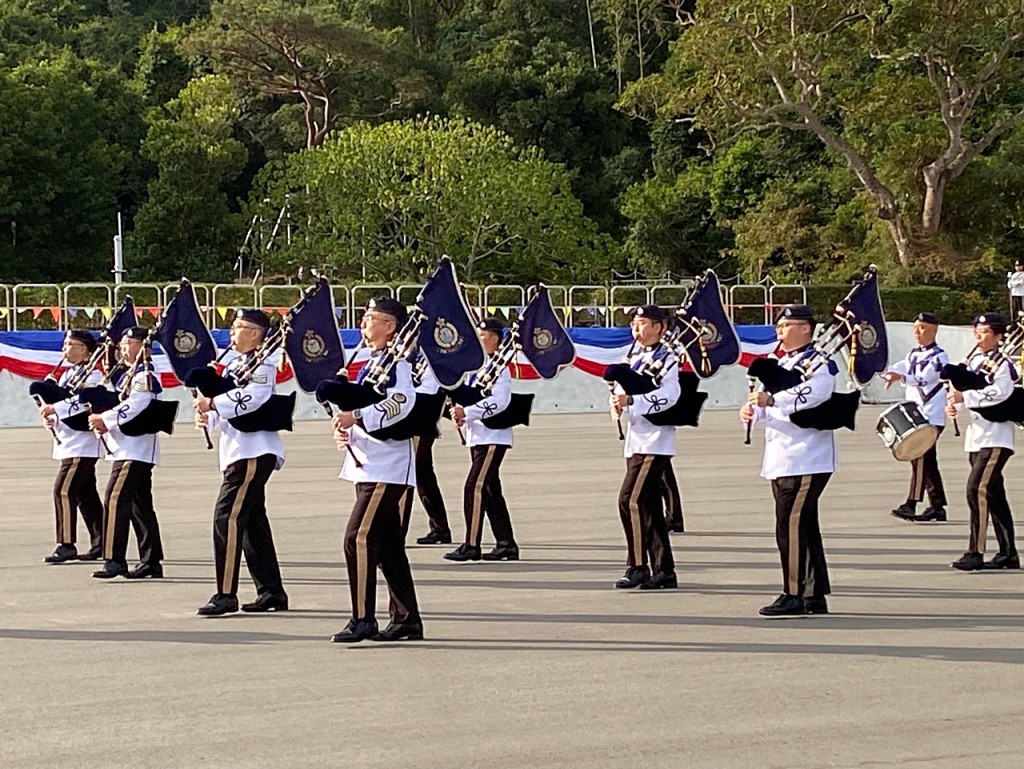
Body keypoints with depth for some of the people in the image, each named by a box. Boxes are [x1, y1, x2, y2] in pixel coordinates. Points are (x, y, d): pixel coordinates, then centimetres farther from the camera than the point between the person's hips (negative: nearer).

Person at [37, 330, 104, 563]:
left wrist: (54, 409, -28)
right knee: (85, 494, 12)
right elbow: (61, 402, 19)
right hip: (68, 444, 9)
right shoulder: (67, 374, 17)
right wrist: (51, 417, -1)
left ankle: (66, 546, -13)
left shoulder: (92, 376, -10)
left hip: (81, 445, -9)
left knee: (63, 490, -14)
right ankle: (100, 544, 18)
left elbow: (82, 403, -24)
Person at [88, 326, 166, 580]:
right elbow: (118, 405, 18)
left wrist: (104, 419, -21)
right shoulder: (124, 374, 19)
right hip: (127, 449, 10)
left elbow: (134, 407, -22)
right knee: (140, 506, 11)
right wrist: (103, 423, -1)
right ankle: (151, 562, 14)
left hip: (136, 449, -10)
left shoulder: (144, 375, -11)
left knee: (115, 500, -15)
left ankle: (114, 560, -16)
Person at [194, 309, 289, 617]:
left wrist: (212, 403, -25)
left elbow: (250, 398, -28)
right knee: (252, 520, 12)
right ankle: (272, 592, 18)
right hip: (240, 452, 10)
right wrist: (209, 417, -1)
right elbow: (228, 407, 19)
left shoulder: (262, 365, -10)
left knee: (228, 516, -13)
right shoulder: (236, 365, 18)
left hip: (254, 452, -10)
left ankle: (226, 595, -14)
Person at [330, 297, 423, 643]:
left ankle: (363, 619, -11)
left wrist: (357, 417, -32)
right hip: (367, 465, 10)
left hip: (387, 468, -10)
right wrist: (343, 429, 2)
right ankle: (406, 620, 17)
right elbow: (357, 409, 22)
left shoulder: (397, 363, -11)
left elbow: (401, 402, -28)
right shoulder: (370, 364, 17)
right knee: (388, 544, 12)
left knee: (359, 538, -14)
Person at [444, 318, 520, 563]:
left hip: (492, 437, -10)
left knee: (474, 487, -12)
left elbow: (498, 402, -22)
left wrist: (467, 412, -26)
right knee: (490, 490, 11)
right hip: (478, 437, 10)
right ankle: (506, 544, 16)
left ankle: (471, 545, -11)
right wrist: (460, 414, 1)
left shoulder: (499, 368, -12)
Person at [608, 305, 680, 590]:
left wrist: (630, 400, -29)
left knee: (632, 500, -15)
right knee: (649, 505, 10)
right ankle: (664, 571, 15)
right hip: (636, 441, 8)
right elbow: (621, 389, 16)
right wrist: (617, 398, -7)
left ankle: (637, 566, -9)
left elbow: (669, 395, -20)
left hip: (656, 441, -8)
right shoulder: (635, 358, 18)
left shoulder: (666, 358, -6)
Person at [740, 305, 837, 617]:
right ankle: (815, 597, 17)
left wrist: (771, 400, -41)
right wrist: (752, 411, -9)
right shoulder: (781, 363, 20)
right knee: (803, 526, 11)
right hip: (781, 460, 9)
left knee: (792, 525, -9)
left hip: (806, 460, -9)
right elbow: (766, 403, 14)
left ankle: (795, 595, -4)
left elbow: (810, 395, -27)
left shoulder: (819, 364, -7)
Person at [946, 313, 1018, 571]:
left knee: (978, 489, -17)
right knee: (994, 494, 13)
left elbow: (999, 393, -25)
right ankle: (1008, 554, 20)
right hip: (976, 437, 9)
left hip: (995, 439, -9)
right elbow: (965, 391, 20)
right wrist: (954, 404, -1)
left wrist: (964, 397, -26)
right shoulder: (974, 361, 15)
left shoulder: (1001, 364, -10)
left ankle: (975, 553, -17)